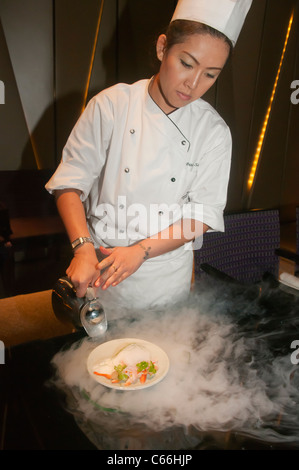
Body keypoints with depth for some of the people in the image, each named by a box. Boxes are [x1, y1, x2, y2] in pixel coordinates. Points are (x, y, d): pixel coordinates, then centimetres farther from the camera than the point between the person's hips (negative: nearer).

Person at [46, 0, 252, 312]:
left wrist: (140, 250, -22)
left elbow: (203, 214, -10)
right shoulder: (112, 105, -13)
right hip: (100, 265, 0)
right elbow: (70, 182, -11)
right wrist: (83, 248, -25)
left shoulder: (213, 131, -9)